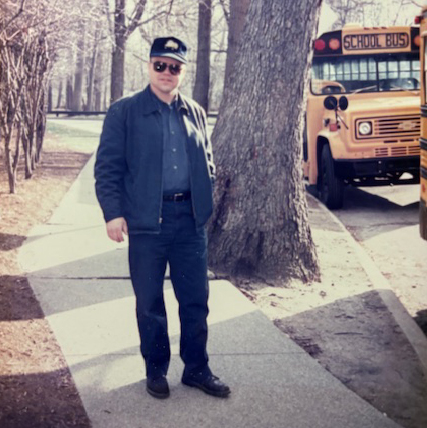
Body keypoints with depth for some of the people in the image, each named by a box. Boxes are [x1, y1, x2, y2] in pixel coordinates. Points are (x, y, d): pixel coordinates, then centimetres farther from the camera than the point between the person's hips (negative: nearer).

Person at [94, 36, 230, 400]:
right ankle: (156, 370, 22)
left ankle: (197, 369, 21)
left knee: (196, 299, 7)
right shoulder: (124, 112, 0)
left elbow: (208, 163, 19)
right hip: (146, 220, -3)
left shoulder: (195, 113, 12)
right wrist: (113, 213, -12)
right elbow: (107, 166, -3)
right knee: (149, 301, 7)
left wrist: (206, 203, 8)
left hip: (190, 219, 3)